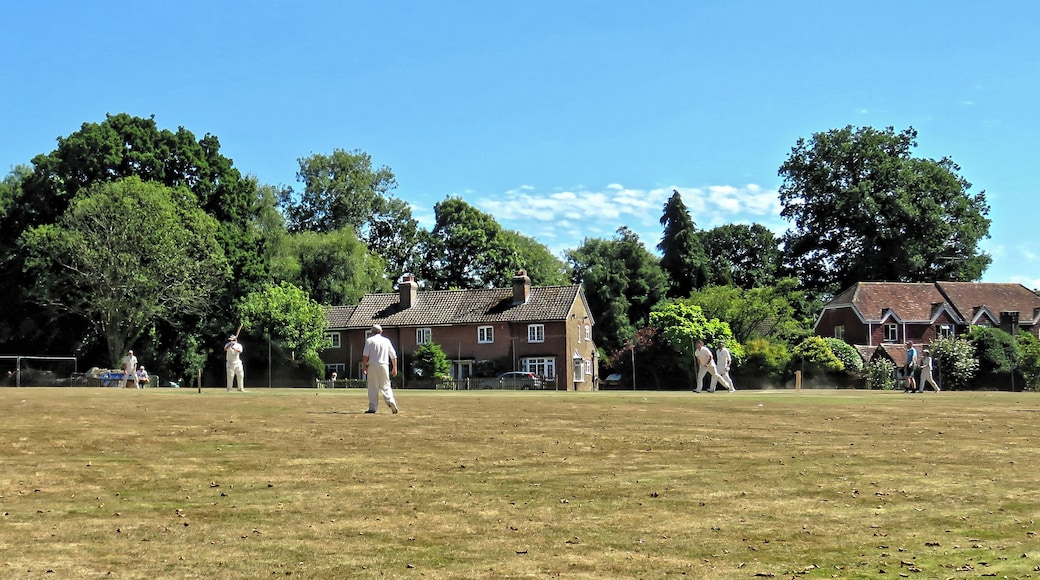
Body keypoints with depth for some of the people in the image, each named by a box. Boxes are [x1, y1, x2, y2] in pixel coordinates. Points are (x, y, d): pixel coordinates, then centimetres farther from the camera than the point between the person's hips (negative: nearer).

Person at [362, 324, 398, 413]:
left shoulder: (370, 340, 1)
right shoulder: (387, 341, 11)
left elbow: (365, 355, -8)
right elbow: (393, 356, 10)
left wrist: (363, 367, -3)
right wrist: (394, 368, 15)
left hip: (372, 366, -3)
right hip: (384, 366, 3)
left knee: (373, 387, 2)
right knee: (385, 386, 6)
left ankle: (372, 407, 0)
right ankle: (391, 401, -18)